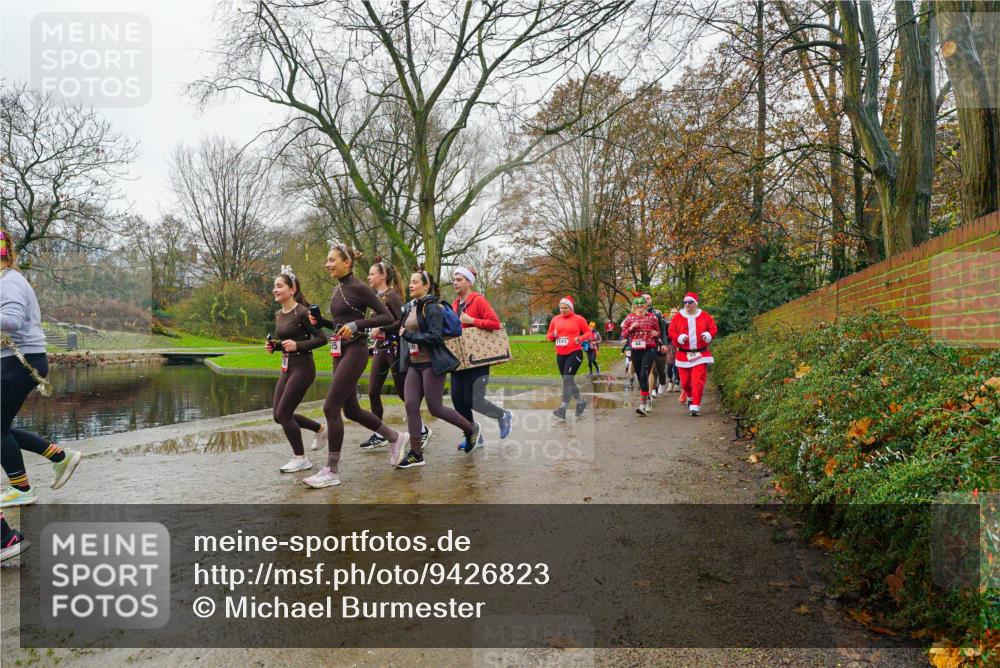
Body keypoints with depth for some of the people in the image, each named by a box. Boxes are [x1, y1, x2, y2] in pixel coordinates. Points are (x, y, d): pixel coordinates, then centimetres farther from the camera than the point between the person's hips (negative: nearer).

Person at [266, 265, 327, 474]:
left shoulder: (302, 312, -15)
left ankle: (300, 459, 9)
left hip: (302, 368, -9)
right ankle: (320, 429, 30)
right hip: (286, 368, 9)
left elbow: (322, 339, -15)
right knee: (278, 415, 9)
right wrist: (273, 346, 2)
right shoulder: (278, 314, 10)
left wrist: (297, 345, -25)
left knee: (283, 414, -7)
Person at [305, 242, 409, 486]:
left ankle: (332, 471, 1)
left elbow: (387, 317, -14)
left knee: (331, 407, -10)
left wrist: (356, 325, -22)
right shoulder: (337, 289, 14)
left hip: (355, 352, -9)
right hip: (340, 352, 9)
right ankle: (395, 437, 31)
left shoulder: (359, 288, -11)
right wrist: (319, 321, 6)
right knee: (351, 409, 13)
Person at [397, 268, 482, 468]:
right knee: (411, 406, -2)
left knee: (435, 408, -2)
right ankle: (415, 453, 5)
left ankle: (472, 429, 20)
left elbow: (435, 336, -19)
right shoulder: (409, 307, 13)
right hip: (414, 364, 8)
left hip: (432, 364, -7)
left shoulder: (432, 307, -11)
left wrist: (409, 336, -20)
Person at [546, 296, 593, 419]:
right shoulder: (555, 319, 9)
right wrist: (553, 334, -7)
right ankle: (580, 402, 33)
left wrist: (581, 338, -15)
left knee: (567, 379, -15)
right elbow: (549, 336, 16)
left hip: (574, 353, -6)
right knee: (568, 381, 13)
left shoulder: (578, 319, -2)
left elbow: (589, 333, 4)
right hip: (560, 355, 6)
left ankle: (563, 409, -19)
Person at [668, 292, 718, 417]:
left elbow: (714, 328, 9)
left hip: (700, 354, -1)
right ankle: (690, 397, 40)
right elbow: (671, 332, 2)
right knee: (685, 381, 9)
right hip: (683, 354, 1)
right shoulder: (677, 317, 2)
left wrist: (709, 335, -12)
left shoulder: (704, 316, 2)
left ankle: (695, 406, -7)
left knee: (698, 381, -10)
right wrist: (679, 337, -17)